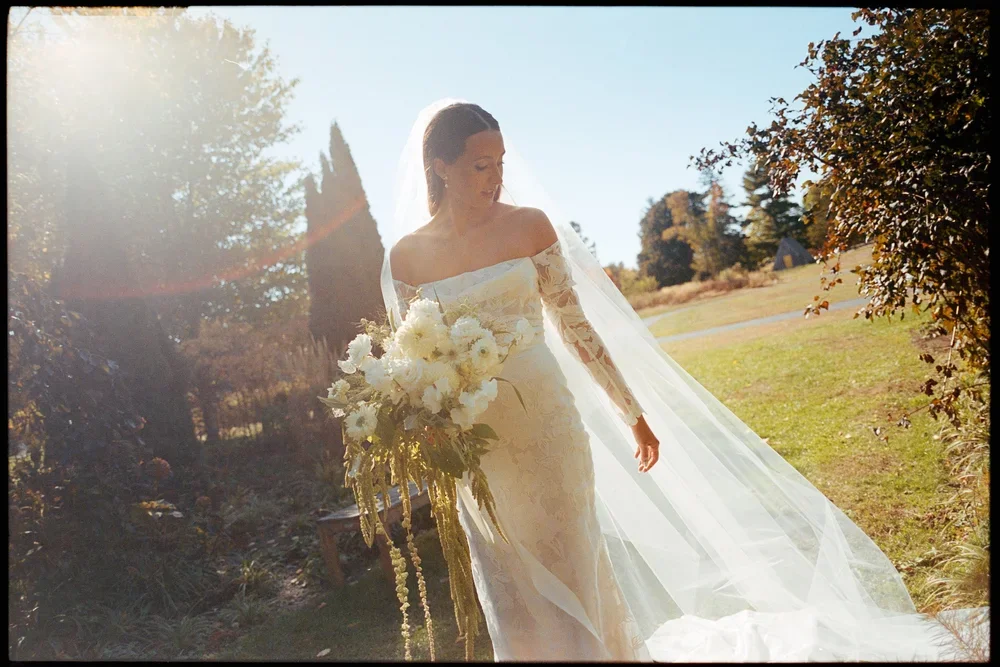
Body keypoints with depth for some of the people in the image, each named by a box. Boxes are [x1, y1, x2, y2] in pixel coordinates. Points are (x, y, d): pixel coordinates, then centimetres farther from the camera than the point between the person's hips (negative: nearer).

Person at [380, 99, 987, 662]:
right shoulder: (406, 257, -2)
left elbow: (576, 325, 1)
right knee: (515, 593, 14)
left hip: (548, 421, -1)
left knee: (573, 570, 8)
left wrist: (633, 412, 5)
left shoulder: (528, 224, -3)